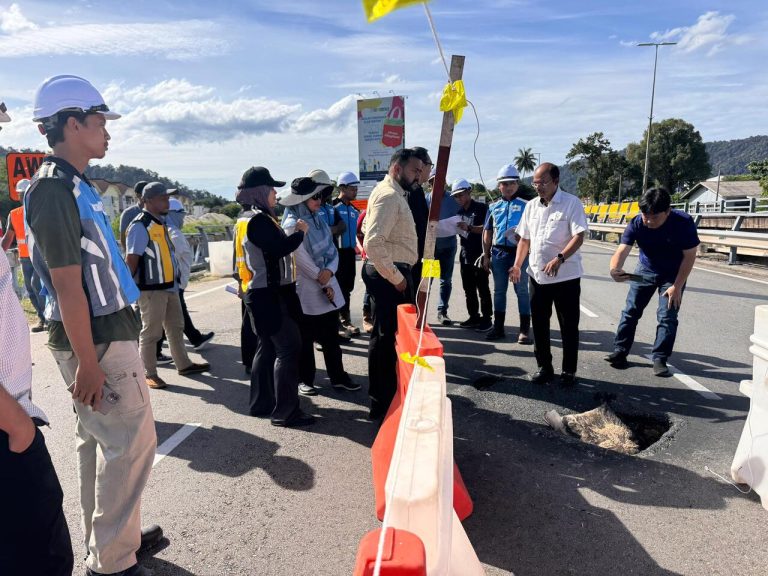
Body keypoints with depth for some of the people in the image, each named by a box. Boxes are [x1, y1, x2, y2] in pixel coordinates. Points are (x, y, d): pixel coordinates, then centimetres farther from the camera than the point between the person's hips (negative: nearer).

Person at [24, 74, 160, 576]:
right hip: (96, 340, -10)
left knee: (99, 439, 17)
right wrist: (87, 363, -20)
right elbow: (67, 285, -20)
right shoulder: (55, 189, -16)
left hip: (107, 329, 10)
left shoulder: (76, 185, 13)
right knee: (132, 442, -2)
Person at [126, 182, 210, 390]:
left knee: (176, 327, 18)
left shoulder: (162, 222, 12)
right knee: (151, 332, 2)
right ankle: (149, 374, 14)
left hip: (169, 286, 9)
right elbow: (131, 259, -18)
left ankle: (184, 364, 30)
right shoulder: (140, 226, -16)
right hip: (151, 289, -9)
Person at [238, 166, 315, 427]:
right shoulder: (259, 221, -17)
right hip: (268, 296, -11)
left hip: (268, 294, 11)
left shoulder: (262, 218, 16)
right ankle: (285, 411, -3)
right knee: (289, 348, -9)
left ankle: (261, 403, 25)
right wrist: (300, 232, -12)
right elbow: (280, 248, -26)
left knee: (268, 348, 15)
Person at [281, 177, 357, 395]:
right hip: (306, 291, -6)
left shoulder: (318, 219, 8)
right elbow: (304, 261, -16)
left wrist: (330, 270, -13)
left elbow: (332, 249, 6)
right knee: (305, 339, 7)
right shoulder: (292, 226, -14)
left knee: (331, 336, 12)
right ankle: (305, 380, 21)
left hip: (328, 287, 6)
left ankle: (338, 377, 22)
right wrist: (324, 283, -9)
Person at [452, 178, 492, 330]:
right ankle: (474, 317, 18)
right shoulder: (460, 211, 16)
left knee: (482, 288, -3)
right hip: (465, 253, 7)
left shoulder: (481, 208, -5)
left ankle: (486, 318, 2)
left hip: (479, 254, -7)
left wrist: (469, 228, -25)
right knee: (468, 288, 10)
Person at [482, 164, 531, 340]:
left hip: (519, 252, -4)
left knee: (522, 290, -1)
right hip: (498, 253, 4)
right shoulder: (493, 207, 12)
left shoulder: (525, 205, 2)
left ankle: (524, 330, 6)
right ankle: (498, 327, 20)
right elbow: (487, 232, 14)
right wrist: (486, 255, 10)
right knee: (499, 290, 11)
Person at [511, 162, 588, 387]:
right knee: (539, 324, 11)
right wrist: (518, 265, 5)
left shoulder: (572, 203, -7)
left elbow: (579, 236, -15)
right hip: (537, 275, 5)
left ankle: (569, 371, 18)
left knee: (568, 326, 5)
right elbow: (524, 238, 15)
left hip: (566, 276, -5)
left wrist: (560, 258, -29)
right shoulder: (531, 206, 10)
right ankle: (544, 367, 24)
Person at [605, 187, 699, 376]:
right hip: (645, 271, 2)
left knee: (667, 317, -6)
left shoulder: (684, 223, -28)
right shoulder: (636, 224, -25)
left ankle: (659, 359, 5)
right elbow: (622, 251, -34)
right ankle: (620, 352, 13)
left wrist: (677, 286, -18)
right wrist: (614, 269, -57)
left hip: (673, 275, -2)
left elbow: (689, 256, -19)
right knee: (631, 311, 3)